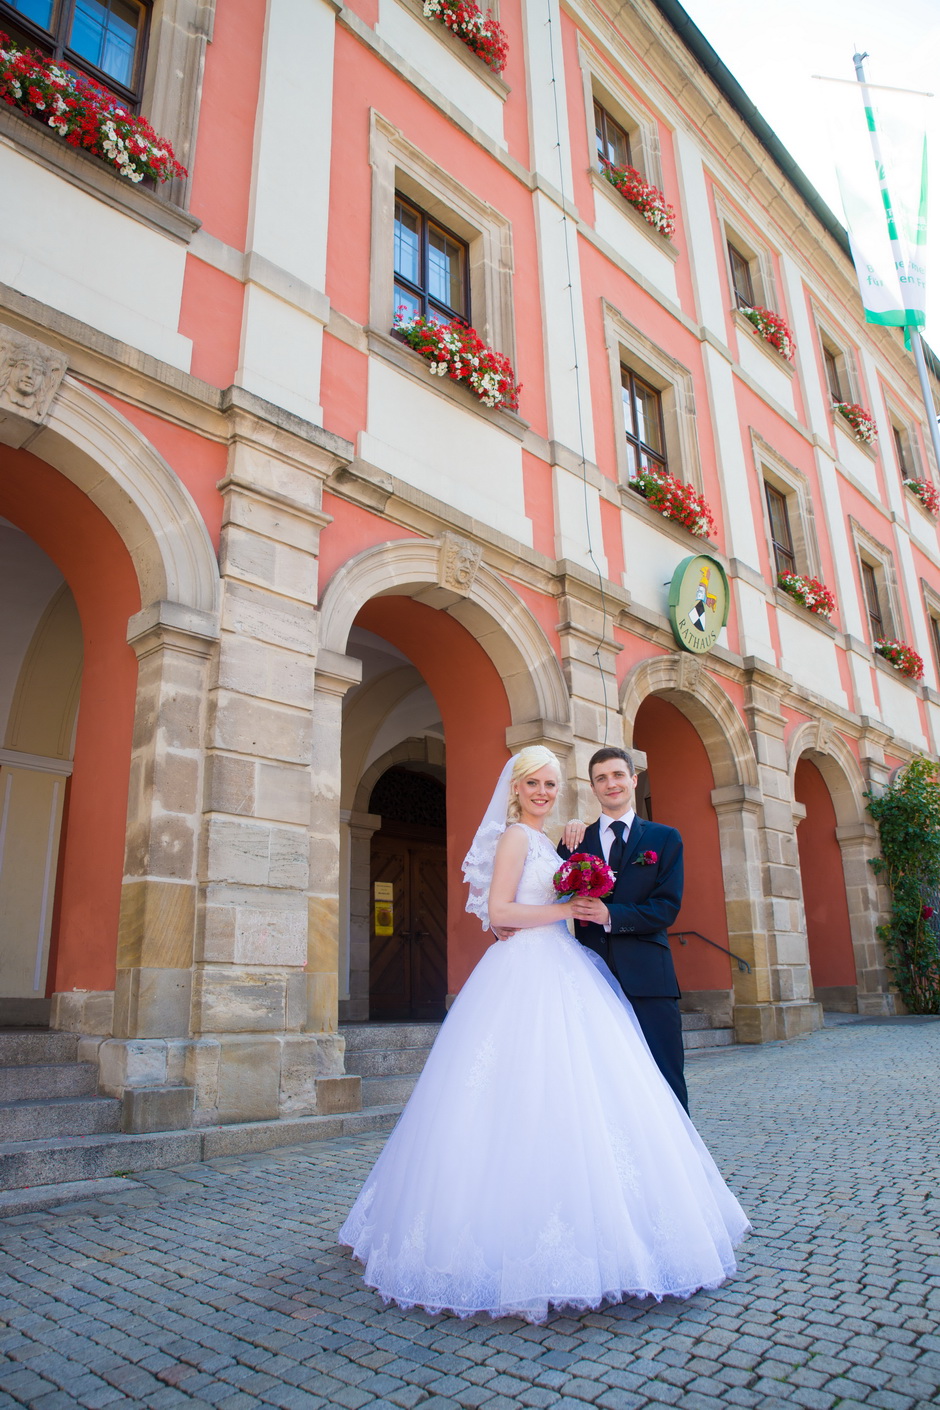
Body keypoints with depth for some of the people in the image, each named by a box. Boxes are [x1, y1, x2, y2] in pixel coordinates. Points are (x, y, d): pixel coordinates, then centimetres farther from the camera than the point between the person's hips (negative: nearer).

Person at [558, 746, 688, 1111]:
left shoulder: (664, 838, 8)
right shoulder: (576, 841, 13)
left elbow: (667, 908, -2)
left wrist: (611, 916, -15)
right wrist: (568, 847, -9)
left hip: (648, 978, -1)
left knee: (664, 1084, 0)